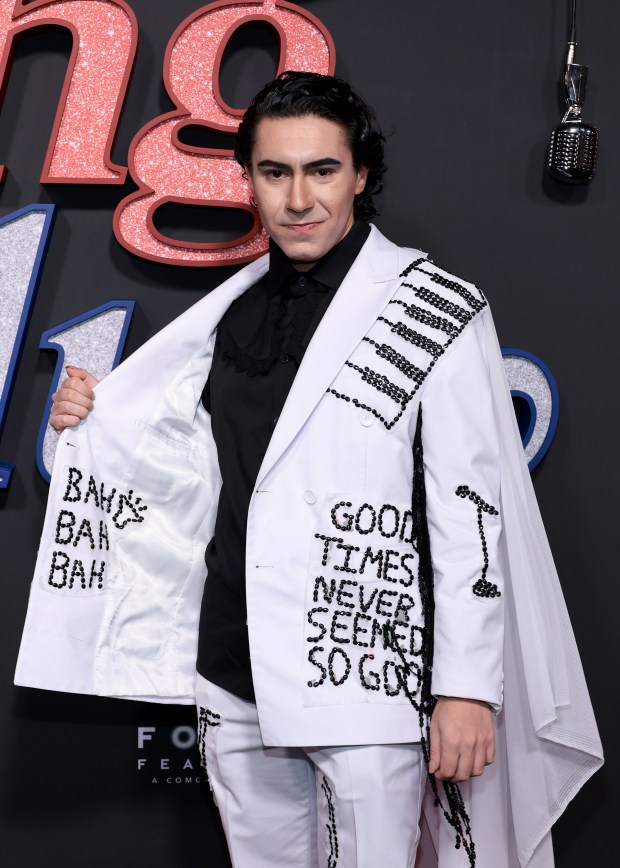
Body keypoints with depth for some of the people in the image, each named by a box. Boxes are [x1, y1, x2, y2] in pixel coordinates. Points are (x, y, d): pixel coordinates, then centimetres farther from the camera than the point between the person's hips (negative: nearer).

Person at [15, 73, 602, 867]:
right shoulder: (232, 310, 8)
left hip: (367, 683, -5)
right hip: (235, 682, 5)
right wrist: (89, 421, 2)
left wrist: (469, 686, -12)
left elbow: (472, 510, -10)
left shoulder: (434, 312, -8)